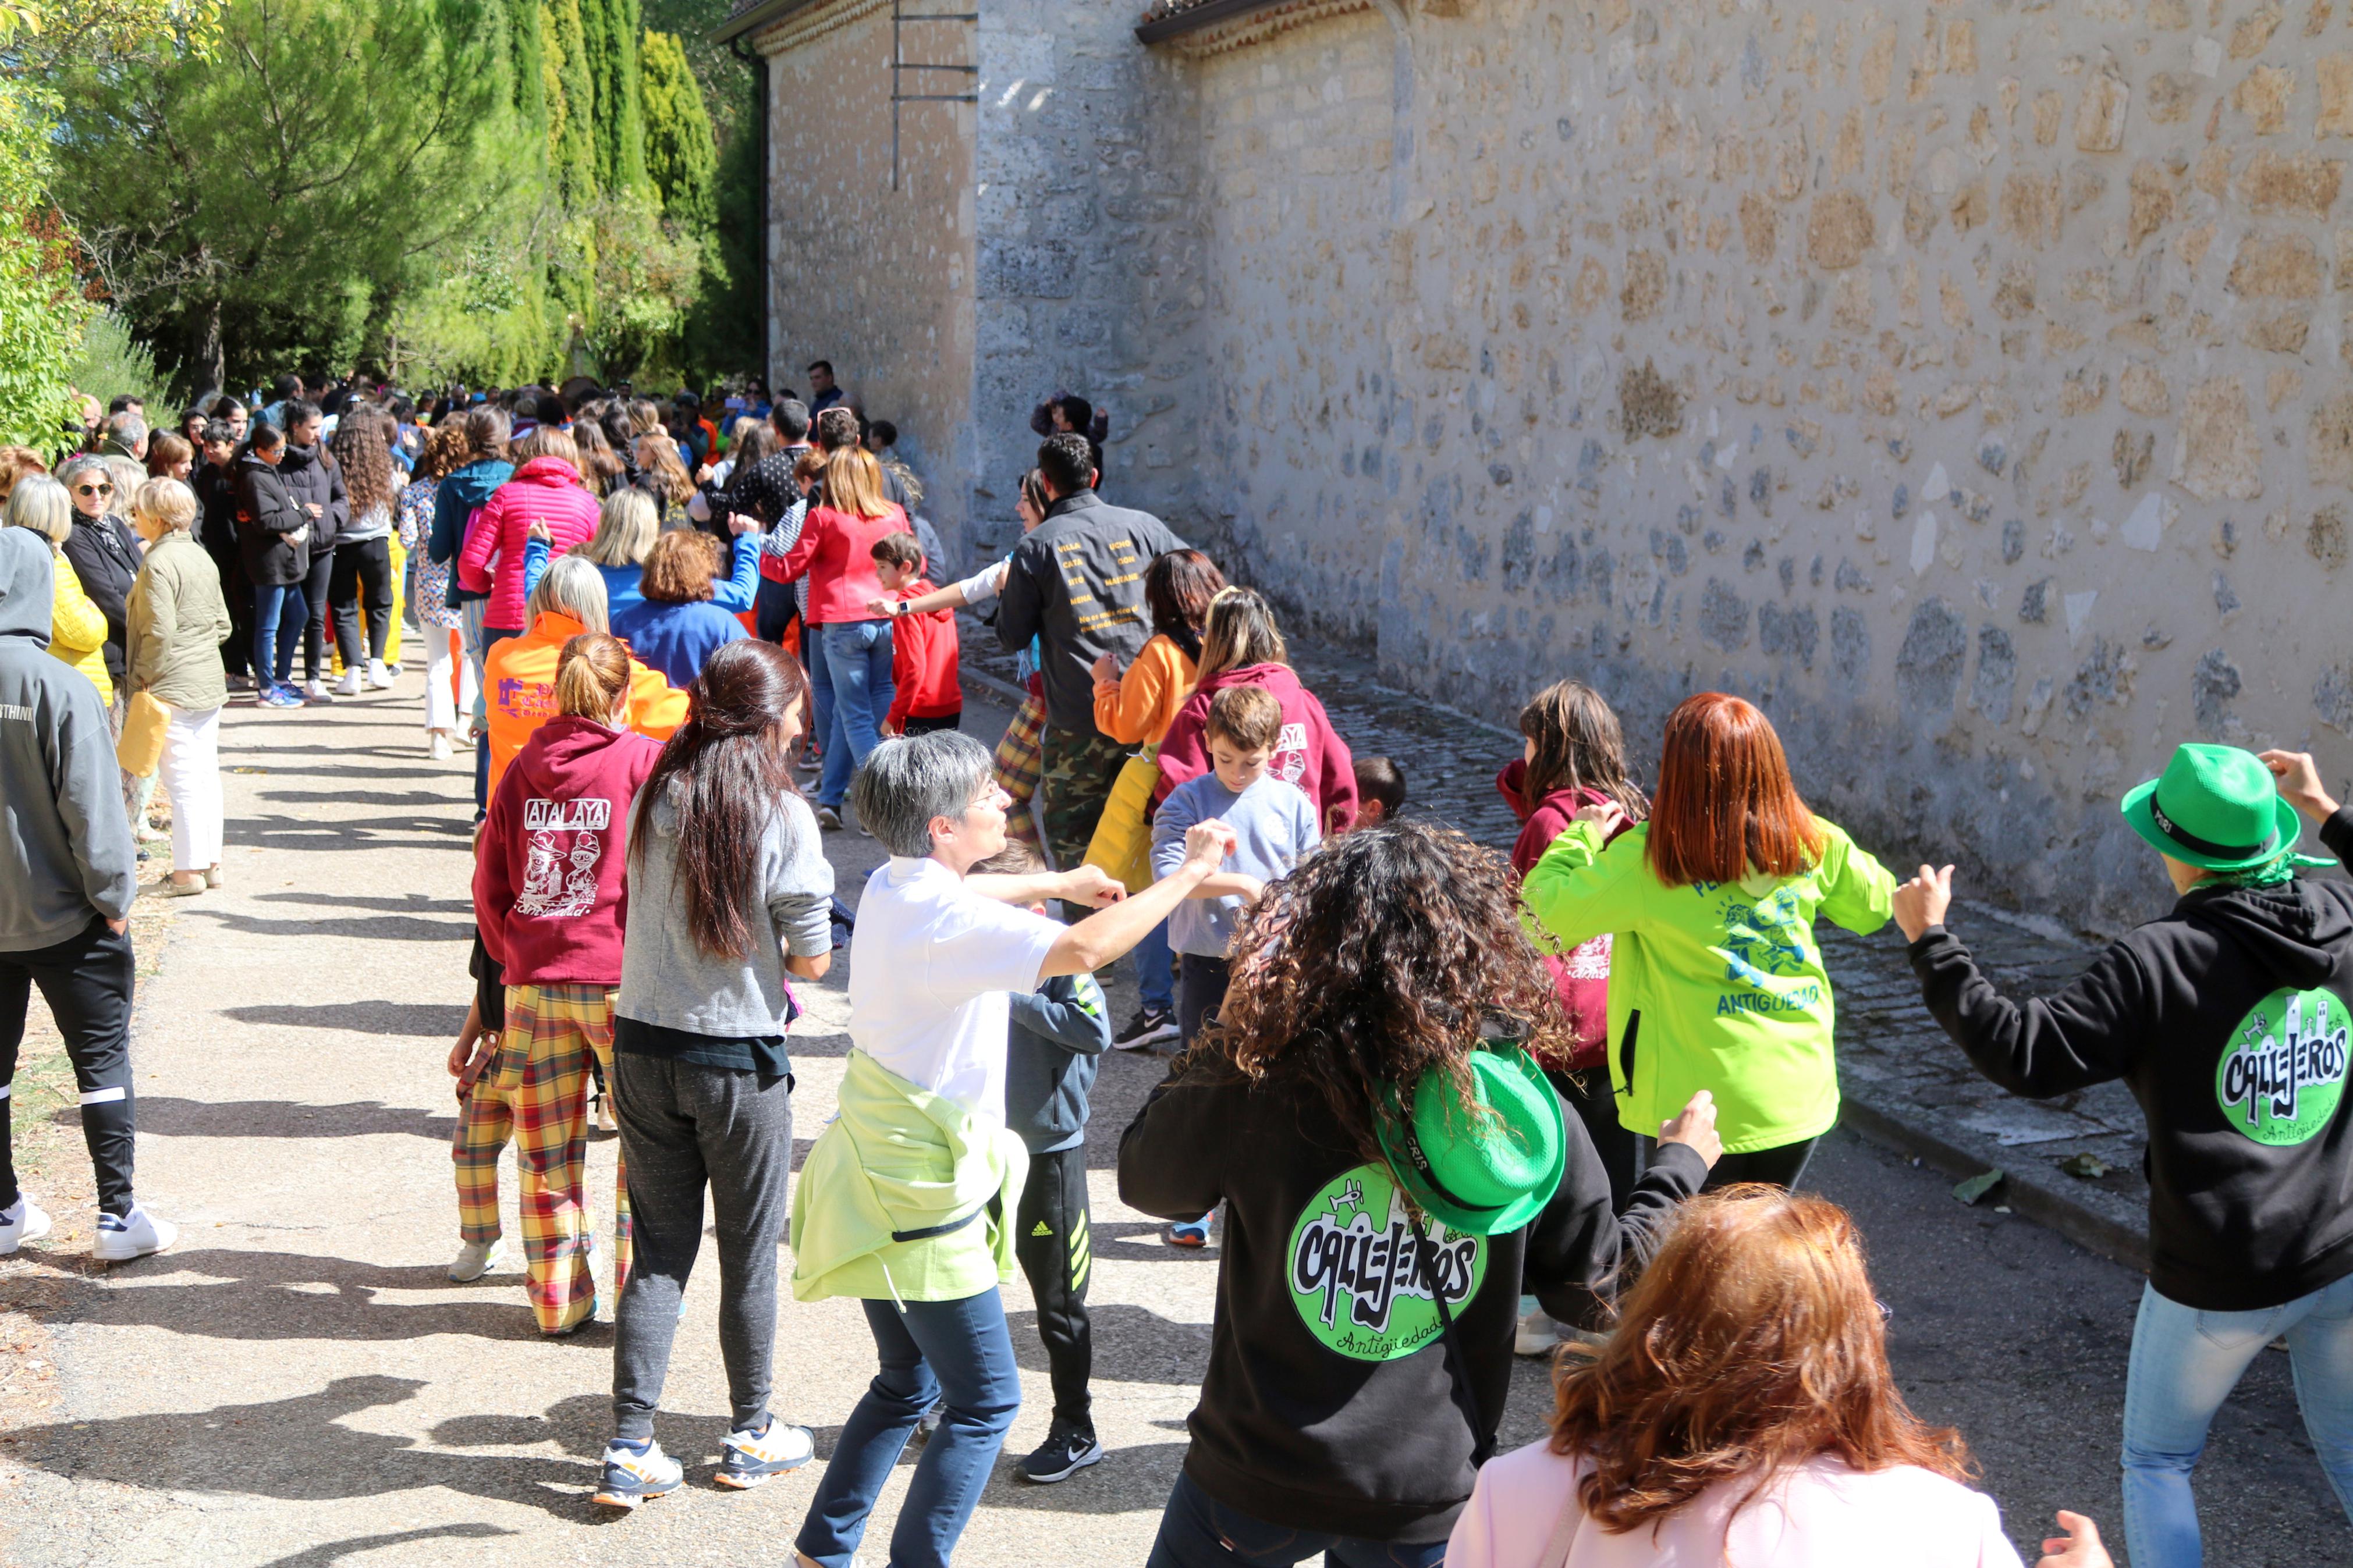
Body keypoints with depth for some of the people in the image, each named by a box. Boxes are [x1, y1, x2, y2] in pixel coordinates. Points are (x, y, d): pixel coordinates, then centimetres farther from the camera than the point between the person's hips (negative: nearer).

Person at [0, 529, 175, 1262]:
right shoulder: (60, 687, -18)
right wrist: (113, 895, -5)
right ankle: (118, 1216, 9)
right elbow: (92, 806, -16)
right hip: (64, 917, -4)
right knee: (102, 1059, 7)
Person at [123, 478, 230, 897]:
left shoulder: (158, 563, -16)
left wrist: (146, 678, -10)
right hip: (210, 683, 8)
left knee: (181, 781, -3)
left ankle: (188, 871, 1)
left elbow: (159, 632, -21)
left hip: (174, 689, -8)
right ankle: (210, 862, 19)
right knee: (206, 775, 13)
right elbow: (222, 624, 15)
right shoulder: (201, 557, 10)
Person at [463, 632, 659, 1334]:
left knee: (546, 1150, 11)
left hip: (533, 980, 4)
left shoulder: (522, 770, 8)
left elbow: (489, 886, 12)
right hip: (621, 978, -4)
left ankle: (557, 1299, 18)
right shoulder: (646, 762, -5)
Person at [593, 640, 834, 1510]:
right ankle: (751, 1436, 26)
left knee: (659, 1253, 12)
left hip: (644, 1045, 4)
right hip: (738, 1058, -4)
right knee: (749, 1254, 12)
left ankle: (630, 1449, 11)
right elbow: (812, 959, -12)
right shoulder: (781, 815, -14)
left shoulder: (653, 800, 0)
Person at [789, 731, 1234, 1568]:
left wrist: (1052, 885, 31)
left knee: (906, 1385, 22)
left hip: (881, 1178, 10)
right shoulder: (949, 923, -25)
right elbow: (1086, 949, -37)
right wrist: (1189, 873, -27)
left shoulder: (891, 888, 5)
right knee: (984, 1402, 3)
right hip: (923, 1198, -10)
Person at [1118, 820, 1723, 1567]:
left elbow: (1145, 1177, -1)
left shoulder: (1252, 1086, -20)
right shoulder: (1532, 1118, -12)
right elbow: (1599, 1278, 2)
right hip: (1429, 1503, 3)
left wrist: (1221, 1048, 9)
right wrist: (1681, 1165, 19)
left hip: (1260, 1480, -2)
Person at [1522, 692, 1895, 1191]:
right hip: (1803, 1092, 4)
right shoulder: (1812, 844, -5)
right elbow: (1876, 905, 13)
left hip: (1708, 1104, -4)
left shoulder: (1649, 860, -18)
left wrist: (1581, 836, 4)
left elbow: (1541, 906, -12)